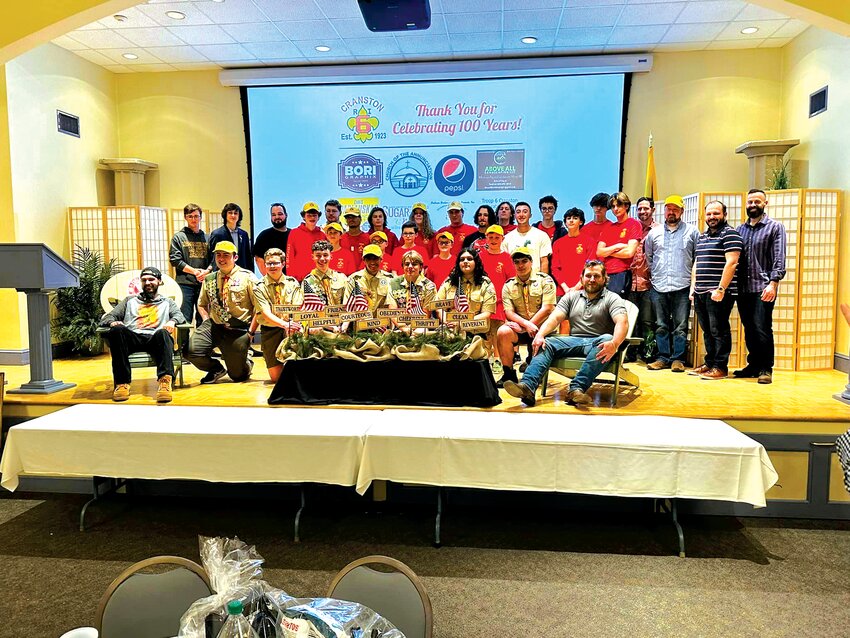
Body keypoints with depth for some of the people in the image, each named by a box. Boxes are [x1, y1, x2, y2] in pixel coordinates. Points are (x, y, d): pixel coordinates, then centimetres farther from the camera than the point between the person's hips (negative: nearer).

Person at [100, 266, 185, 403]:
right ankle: (122, 383, -35)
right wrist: (113, 322, -2)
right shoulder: (130, 300, 34)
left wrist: (172, 321, -15)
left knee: (163, 333, -38)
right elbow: (107, 317, 25)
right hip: (132, 337, 2)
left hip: (155, 339, -1)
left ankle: (165, 381, -57)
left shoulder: (167, 302, 31)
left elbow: (179, 315, 11)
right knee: (117, 330, -33)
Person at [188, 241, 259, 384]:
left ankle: (246, 363, 39)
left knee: (237, 375, 1)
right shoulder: (209, 279, 9)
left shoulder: (247, 277, -4)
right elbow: (202, 304, 23)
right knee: (191, 351, -21)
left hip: (239, 330, -3)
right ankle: (216, 369, 9)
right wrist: (207, 320, 4)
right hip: (214, 326, 3)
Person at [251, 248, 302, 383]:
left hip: (289, 328, 1)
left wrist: (294, 324, -32)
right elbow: (266, 314, -15)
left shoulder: (292, 283, 0)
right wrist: (284, 324, -32)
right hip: (269, 331, -1)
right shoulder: (259, 288, -5)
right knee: (276, 378, -3)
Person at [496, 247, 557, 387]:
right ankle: (509, 375, -15)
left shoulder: (545, 280, 1)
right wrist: (527, 324, -19)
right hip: (520, 327, 3)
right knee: (502, 332, -27)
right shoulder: (508, 286, 9)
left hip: (543, 326, -2)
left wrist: (526, 326, -12)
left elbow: (547, 308, -8)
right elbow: (509, 312, -1)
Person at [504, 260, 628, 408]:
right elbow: (554, 318, 5)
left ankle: (577, 388, -47)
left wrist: (614, 344, -36)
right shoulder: (571, 297, 18)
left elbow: (622, 322, -13)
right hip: (574, 341, 3)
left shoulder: (612, 298, 5)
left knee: (607, 339, -36)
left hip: (597, 343, -3)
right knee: (546, 344, -21)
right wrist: (540, 335, -18)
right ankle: (527, 387, -44)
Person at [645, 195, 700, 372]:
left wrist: (693, 277, 1)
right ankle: (663, 357, 12)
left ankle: (678, 358, 6)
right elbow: (647, 257, 19)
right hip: (658, 287, 2)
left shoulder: (692, 232, 6)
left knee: (680, 326, -1)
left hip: (682, 287, -2)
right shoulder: (654, 233, 12)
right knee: (661, 326, 5)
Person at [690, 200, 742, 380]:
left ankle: (720, 367, 3)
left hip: (719, 293, -7)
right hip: (701, 292, 8)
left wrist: (721, 289, -19)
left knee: (718, 330, -4)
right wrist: (693, 287, 15)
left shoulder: (729, 234, -5)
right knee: (707, 330, 12)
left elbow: (731, 263, -14)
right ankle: (709, 363, 21)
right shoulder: (702, 236, 20)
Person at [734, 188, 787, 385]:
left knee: (762, 329, -8)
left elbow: (779, 260, -6)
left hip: (763, 288, -5)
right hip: (743, 288, 5)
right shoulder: (740, 229, 16)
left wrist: (773, 283, -17)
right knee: (749, 330, 10)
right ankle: (753, 365, 20)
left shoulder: (775, 227, 3)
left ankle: (766, 369, 2)